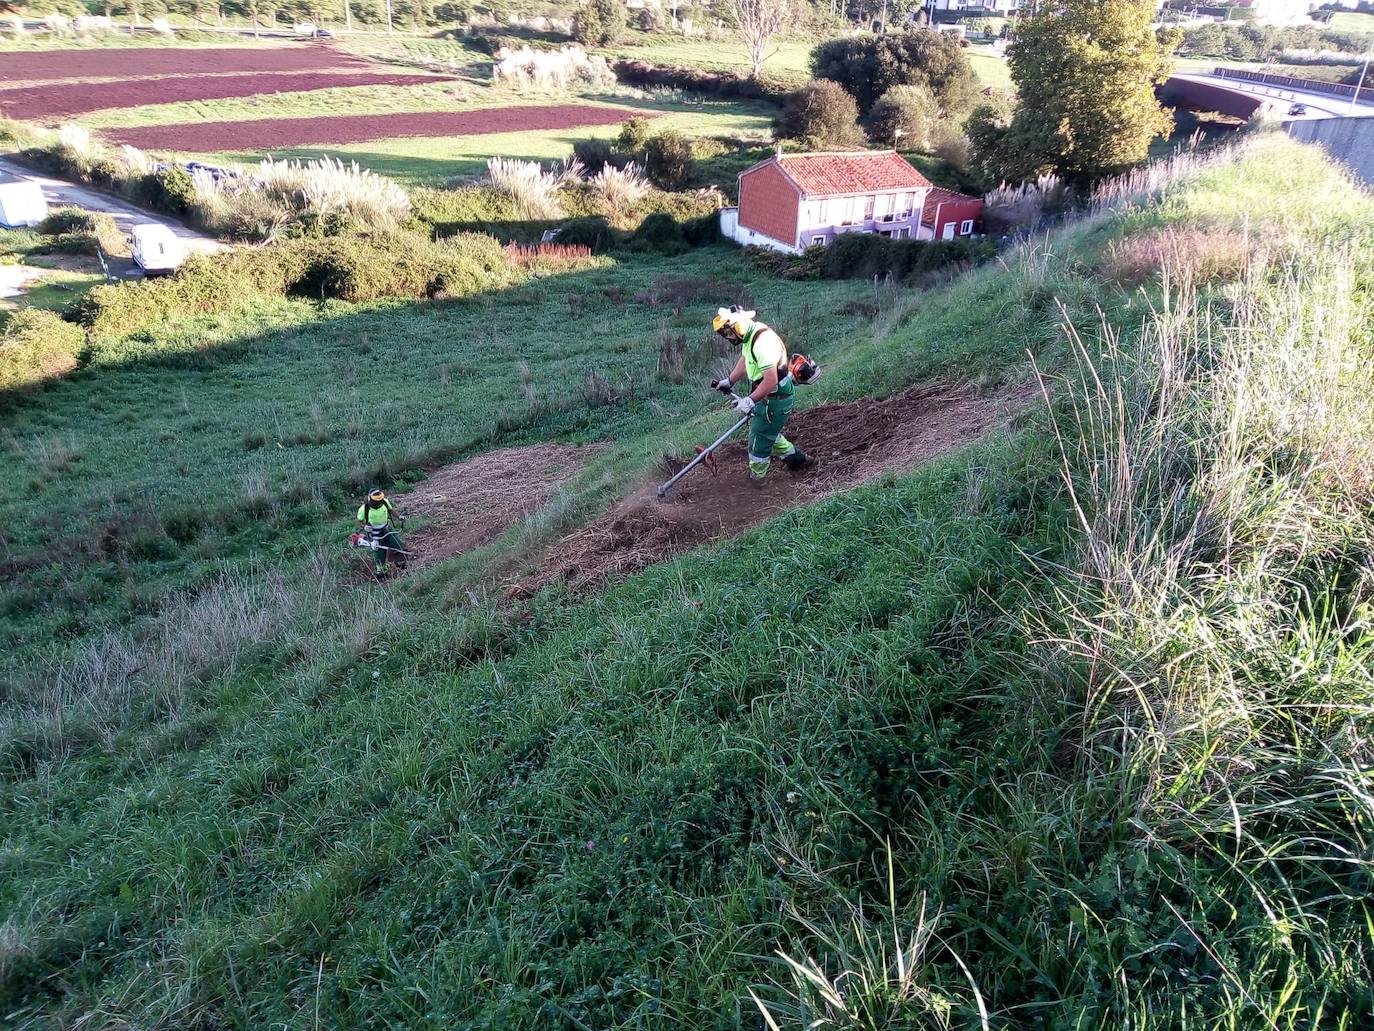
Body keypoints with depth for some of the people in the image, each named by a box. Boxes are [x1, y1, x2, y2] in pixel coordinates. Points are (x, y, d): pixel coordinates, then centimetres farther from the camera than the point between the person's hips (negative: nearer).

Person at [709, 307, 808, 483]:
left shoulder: (763, 341, -32)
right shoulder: (749, 335, 0)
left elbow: (771, 381, -35)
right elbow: (744, 361, 18)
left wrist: (750, 401, -33)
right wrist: (729, 381, 12)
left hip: (775, 399, -10)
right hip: (765, 396, 10)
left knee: (759, 438, 5)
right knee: (767, 431, 26)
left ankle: (756, 478, 24)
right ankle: (793, 456, 42)